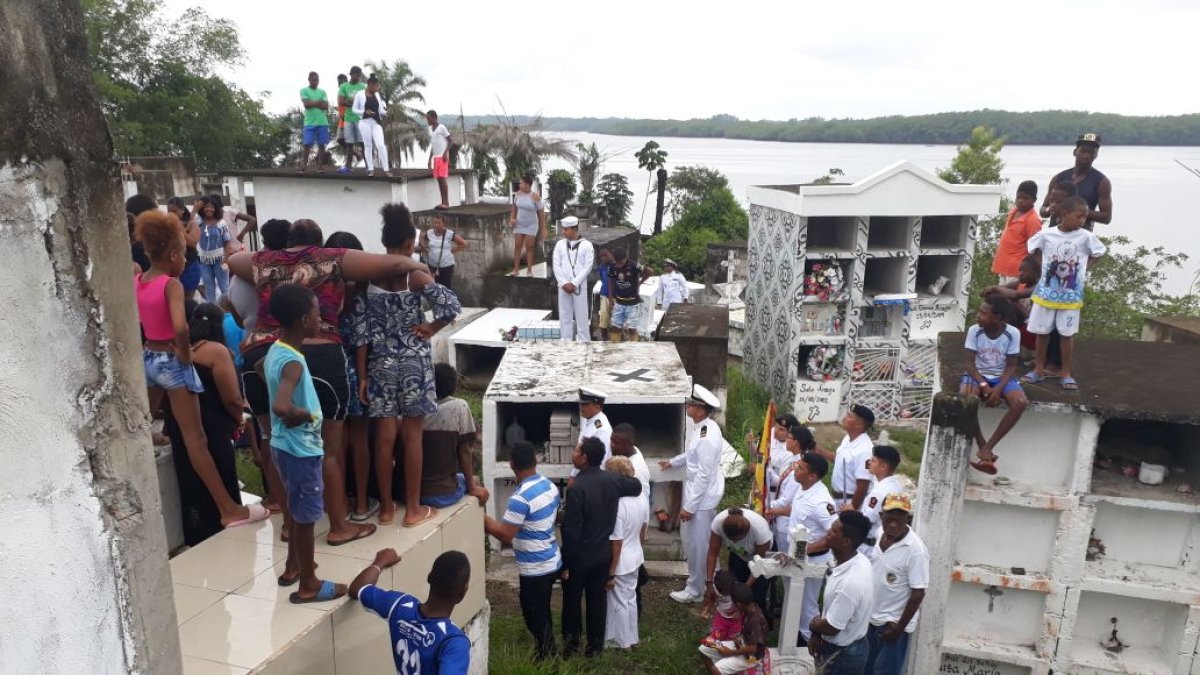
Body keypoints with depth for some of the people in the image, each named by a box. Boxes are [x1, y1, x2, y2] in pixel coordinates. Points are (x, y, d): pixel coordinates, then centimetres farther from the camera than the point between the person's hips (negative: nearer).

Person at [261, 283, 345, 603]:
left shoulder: (275, 349, 2)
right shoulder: (292, 362, -27)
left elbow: (260, 367, 26)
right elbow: (281, 407, -43)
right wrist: (303, 414, -22)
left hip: (285, 445, 9)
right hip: (300, 448, -9)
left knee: (295, 508, 24)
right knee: (306, 515, 4)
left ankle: (293, 566, 40)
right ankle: (308, 585, 17)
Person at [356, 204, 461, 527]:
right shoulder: (416, 275, -10)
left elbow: (361, 329, -2)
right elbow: (452, 306, -23)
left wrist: (362, 375, 2)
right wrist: (431, 329, -5)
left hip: (381, 363, 3)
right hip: (414, 360, -3)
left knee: (384, 436, 9)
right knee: (412, 435, 5)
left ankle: (386, 507, 20)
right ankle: (413, 508, 14)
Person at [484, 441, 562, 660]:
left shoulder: (520, 498, -26)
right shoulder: (550, 485, 0)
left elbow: (505, 535, -24)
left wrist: (483, 519, -12)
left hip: (535, 569, -8)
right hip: (552, 562, 8)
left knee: (535, 618, 10)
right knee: (542, 614, 24)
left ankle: (544, 660, 23)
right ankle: (548, 655, 38)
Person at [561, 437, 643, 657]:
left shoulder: (577, 488, -26)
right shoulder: (612, 480, -7)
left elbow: (571, 530, -22)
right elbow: (637, 486, 14)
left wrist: (566, 563, -13)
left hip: (579, 556, -5)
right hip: (604, 554, 5)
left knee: (572, 601, 14)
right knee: (597, 600, 17)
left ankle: (571, 646, 27)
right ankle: (595, 646, 29)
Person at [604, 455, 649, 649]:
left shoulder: (617, 506, -31)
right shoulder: (641, 497, -8)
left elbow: (616, 544, -25)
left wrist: (611, 574, -16)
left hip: (620, 562, -7)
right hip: (635, 557, 7)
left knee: (618, 602, 14)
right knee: (630, 598, 24)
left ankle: (623, 641, 30)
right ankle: (632, 637, 39)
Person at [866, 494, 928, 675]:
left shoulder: (915, 549, -24)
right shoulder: (882, 535, -2)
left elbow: (918, 593, -20)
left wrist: (899, 627, -17)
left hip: (893, 623, -7)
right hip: (872, 618, 7)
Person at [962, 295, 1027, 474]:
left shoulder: (1012, 333, -12)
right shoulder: (974, 331, -10)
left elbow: (1011, 366, -7)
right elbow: (970, 363, -8)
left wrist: (998, 389, -23)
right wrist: (984, 385, -23)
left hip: (1002, 377, 0)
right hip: (978, 375, 0)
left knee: (1020, 403, -30)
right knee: (965, 398, -34)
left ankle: (988, 447, -21)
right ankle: (982, 447, -20)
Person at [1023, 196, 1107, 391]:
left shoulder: (1085, 237, -7)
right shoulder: (1046, 234, -8)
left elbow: (1099, 252, 8)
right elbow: (1032, 249, 9)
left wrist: (1084, 268, -1)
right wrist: (1044, 267, 2)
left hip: (1071, 295, 0)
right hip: (1046, 292, 0)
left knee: (1067, 333, 5)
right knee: (1042, 331, 7)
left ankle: (1065, 372, 16)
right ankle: (1039, 369, 19)